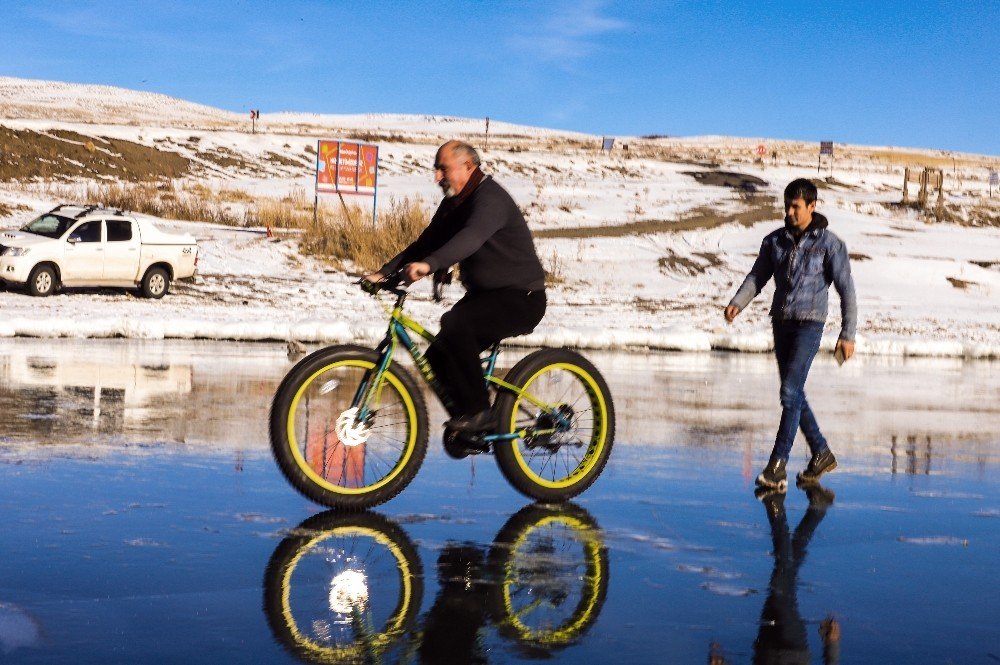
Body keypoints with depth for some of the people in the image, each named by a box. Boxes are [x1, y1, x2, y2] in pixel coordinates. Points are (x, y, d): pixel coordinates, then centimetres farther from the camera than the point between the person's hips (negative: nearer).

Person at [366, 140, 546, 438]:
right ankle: (466, 425, 13)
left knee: (454, 323, -32)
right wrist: (384, 273, -4)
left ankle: (478, 412, -23)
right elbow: (427, 242, 9)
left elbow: (470, 238, -38)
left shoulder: (490, 198, -19)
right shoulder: (453, 204, 11)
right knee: (439, 356, -1)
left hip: (520, 298, -9)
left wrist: (428, 265, -53)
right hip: (485, 294, 9)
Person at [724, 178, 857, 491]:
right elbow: (757, 277, 9)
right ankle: (822, 454, 28)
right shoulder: (775, 240, 8)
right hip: (781, 321, 6)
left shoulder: (829, 243, -6)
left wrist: (847, 334, -9)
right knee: (794, 395, 12)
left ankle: (777, 466, -15)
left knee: (790, 392, -15)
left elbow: (846, 290, -5)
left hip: (809, 323, -6)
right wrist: (737, 303, -11)